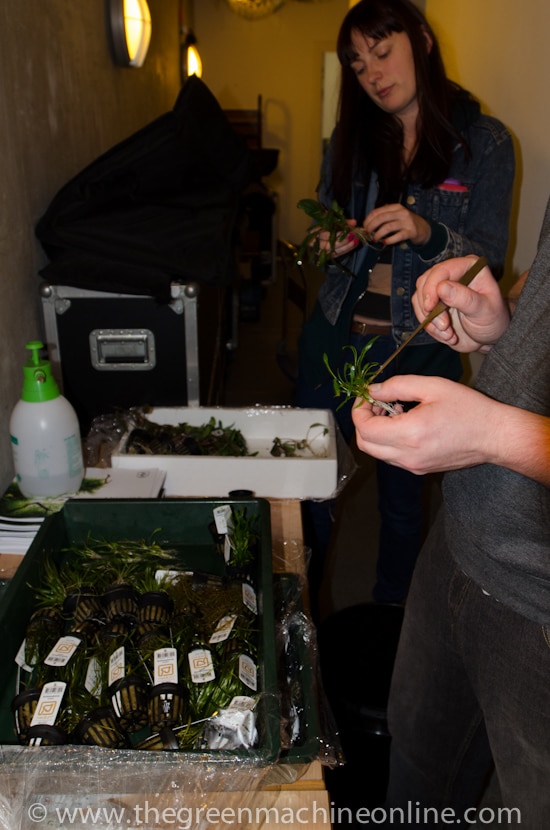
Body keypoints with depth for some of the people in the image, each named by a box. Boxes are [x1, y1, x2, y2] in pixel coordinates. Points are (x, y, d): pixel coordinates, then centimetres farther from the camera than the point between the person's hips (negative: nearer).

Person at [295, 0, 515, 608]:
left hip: (419, 352, -3)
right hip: (334, 339, 3)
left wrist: (425, 234, -24)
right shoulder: (351, 137, 8)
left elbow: (489, 258, -5)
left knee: (402, 497, 10)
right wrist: (331, 242, -8)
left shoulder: (483, 141, -3)